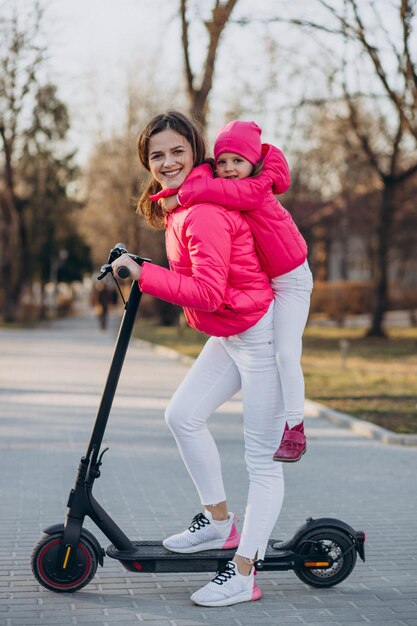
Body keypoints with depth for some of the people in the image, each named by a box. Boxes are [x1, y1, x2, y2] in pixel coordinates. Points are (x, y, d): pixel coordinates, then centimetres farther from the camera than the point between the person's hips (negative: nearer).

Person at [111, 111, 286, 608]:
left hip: (261, 335, -10)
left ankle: (243, 574, 3)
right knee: (183, 415, 8)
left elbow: (208, 293, -27)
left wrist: (142, 274, -21)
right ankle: (217, 521, 22)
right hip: (230, 334, 10)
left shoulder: (204, 211, -23)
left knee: (262, 459, -3)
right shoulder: (178, 204, 8)